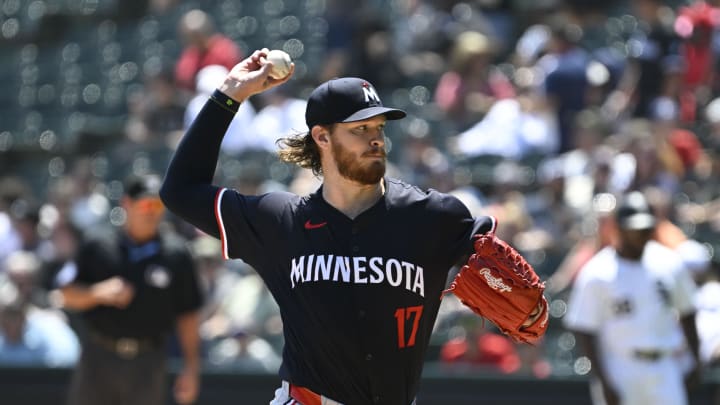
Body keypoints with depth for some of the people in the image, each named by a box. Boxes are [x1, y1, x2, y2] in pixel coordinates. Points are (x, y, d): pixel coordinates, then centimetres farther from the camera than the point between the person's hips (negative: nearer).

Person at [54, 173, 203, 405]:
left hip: (147, 365, 0)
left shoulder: (176, 254, 3)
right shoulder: (97, 245, 3)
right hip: (98, 359, 0)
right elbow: (67, 295, 3)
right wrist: (99, 292, -17)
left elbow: (187, 315, 5)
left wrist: (191, 367, 0)